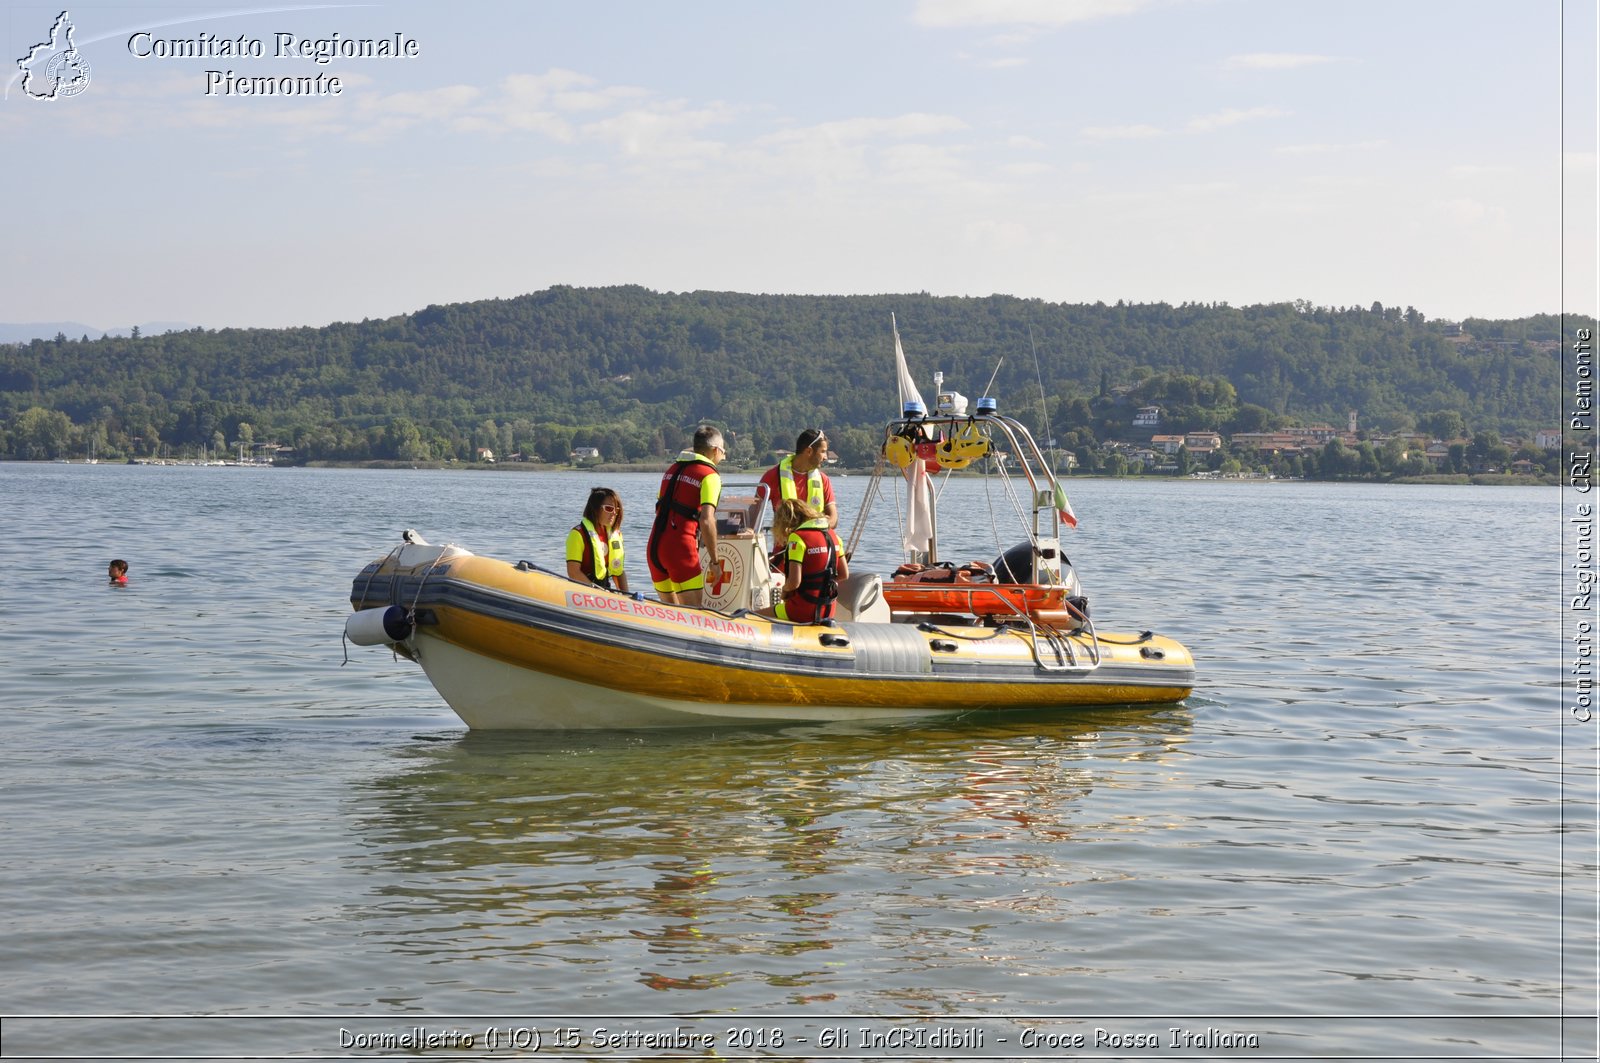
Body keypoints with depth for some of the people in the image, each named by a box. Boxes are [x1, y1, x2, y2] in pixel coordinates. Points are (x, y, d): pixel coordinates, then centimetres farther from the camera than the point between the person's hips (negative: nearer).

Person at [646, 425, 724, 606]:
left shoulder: (672, 469, 19)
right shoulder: (710, 476, -5)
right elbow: (706, 521, -16)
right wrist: (714, 561, -10)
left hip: (654, 546, 8)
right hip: (680, 548, -7)